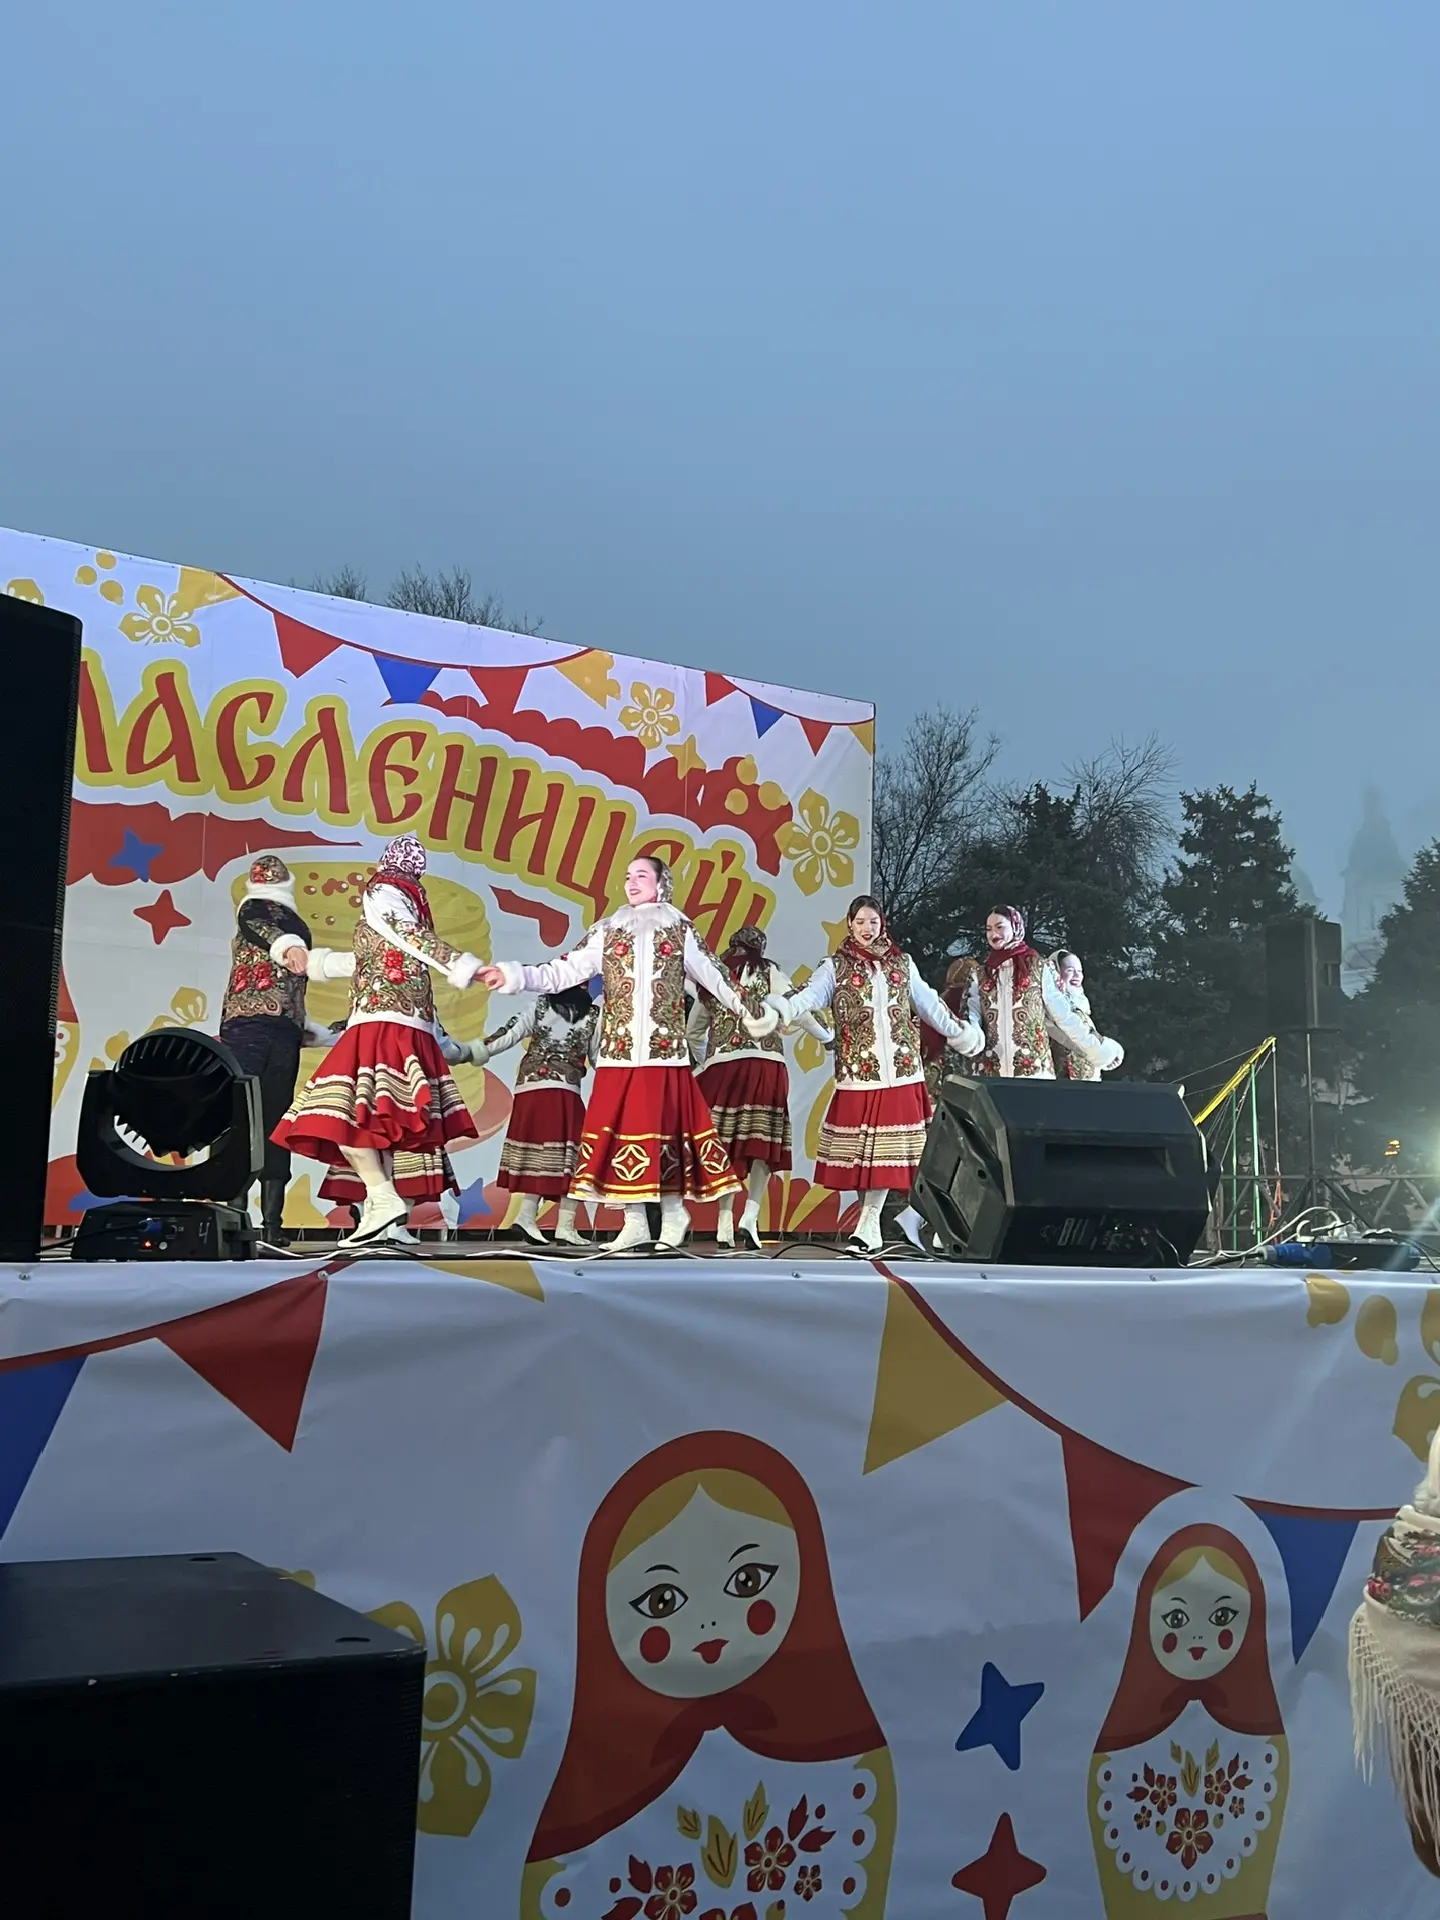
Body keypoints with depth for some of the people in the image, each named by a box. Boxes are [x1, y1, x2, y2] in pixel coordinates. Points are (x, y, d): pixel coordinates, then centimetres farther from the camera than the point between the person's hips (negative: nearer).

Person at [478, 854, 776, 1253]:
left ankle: (673, 1209, 14)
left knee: (664, 1129, -4)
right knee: (621, 1130, -1)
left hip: (664, 1052, -2)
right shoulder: (607, 932, 10)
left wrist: (749, 1014, 21)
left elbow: (715, 978, 16)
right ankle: (635, 1221, 7)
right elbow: (562, 973, 3)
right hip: (618, 1053, 2)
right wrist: (514, 976, -10)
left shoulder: (680, 931, 8)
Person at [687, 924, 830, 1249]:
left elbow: (694, 1031, 25)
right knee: (764, 1140, -1)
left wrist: (702, 1061, 43)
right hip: (763, 1063, -3)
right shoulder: (767, 972, 8)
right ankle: (750, 1214, -14)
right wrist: (827, 1037, 17)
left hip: (720, 1065, 3)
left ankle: (724, 1222, 1)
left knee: (723, 1143, 3)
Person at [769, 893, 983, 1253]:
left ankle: (869, 1222, 0)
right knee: (858, 1146, -2)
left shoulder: (902, 963, 14)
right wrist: (781, 1007, -30)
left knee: (887, 1147, -4)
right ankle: (870, 1223, 7)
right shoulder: (836, 966, 5)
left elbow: (929, 1004, 22)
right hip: (857, 1072, -2)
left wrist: (959, 1030, 26)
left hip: (899, 1071, 2)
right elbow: (811, 994, -11)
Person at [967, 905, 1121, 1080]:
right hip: (991, 1071, 2)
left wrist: (1101, 1049, 2)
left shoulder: (1039, 967, 4)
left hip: (1034, 1068, -2)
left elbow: (1064, 1013, 4)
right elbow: (972, 1015, 4)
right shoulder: (981, 974, 12)